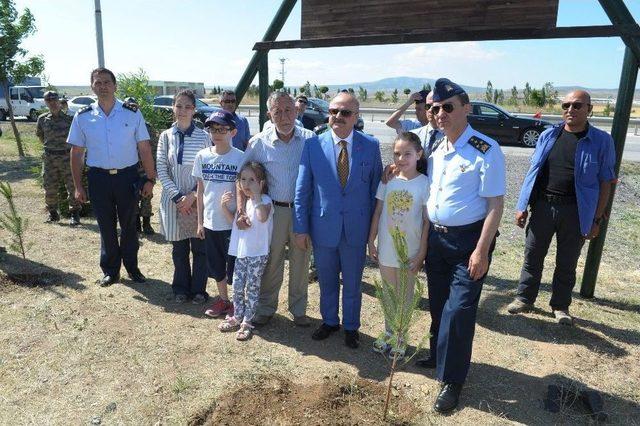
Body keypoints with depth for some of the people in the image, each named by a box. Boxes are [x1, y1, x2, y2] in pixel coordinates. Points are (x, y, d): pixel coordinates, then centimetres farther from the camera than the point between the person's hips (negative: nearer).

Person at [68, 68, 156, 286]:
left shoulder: (132, 113, -2)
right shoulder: (83, 116, 2)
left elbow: (144, 148, -2)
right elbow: (77, 153, 5)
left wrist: (150, 179, -6)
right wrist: (78, 186, 1)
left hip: (127, 176, -1)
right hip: (98, 178, 1)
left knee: (129, 225, 12)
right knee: (106, 226, 11)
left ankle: (131, 266, 29)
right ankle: (110, 270, 28)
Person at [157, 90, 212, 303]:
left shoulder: (203, 136, -3)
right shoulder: (166, 136, 2)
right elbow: (161, 170, 1)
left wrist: (193, 195, -11)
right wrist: (177, 196, -8)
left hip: (198, 200, -1)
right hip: (174, 200, 1)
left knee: (199, 247, 6)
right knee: (179, 248, 11)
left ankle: (198, 289, 22)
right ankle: (181, 288, 27)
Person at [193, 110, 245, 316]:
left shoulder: (240, 158, -10)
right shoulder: (202, 156, 0)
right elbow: (200, 190, 6)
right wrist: (200, 221, 8)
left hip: (233, 222, -4)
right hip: (210, 222, 4)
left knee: (234, 265, 7)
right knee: (216, 265, 17)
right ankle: (223, 299, 37)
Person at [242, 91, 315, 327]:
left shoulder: (310, 139, -6)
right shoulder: (259, 143, -4)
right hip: (273, 210, 0)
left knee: (301, 262, 13)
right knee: (271, 262, 12)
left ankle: (298, 309, 31)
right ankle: (266, 307, 31)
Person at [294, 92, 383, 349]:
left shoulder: (371, 146, -5)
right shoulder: (313, 145, -6)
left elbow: (376, 188, 1)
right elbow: (302, 190, -3)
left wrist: (375, 227, 0)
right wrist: (300, 228, -4)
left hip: (357, 228, 0)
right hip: (323, 227, 1)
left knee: (352, 282, 16)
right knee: (327, 281, 18)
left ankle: (350, 326, 37)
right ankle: (329, 321, 42)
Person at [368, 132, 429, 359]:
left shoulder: (425, 183, -11)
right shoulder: (388, 181, -2)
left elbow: (427, 221, -9)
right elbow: (378, 212, 4)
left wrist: (422, 253, -11)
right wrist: (371, 241, 3)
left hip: (410, 253, -3)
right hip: (386, 249, 3)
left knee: (405, 296, 13)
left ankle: (401, 338, 28)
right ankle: (389, 333, 35)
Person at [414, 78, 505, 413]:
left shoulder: (486, 151, -16)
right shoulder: (435, 148, 6)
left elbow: (495, 204, -17)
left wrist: (481, 251, -20)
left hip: (468, 241, -6)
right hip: (435, 237, 7)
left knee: (459, 310, -2)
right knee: (437, 304, 19)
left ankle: (451, 380, 18)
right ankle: (438, 356, 43)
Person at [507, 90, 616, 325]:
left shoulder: (602, 141, -4)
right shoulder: (548, 135, 3)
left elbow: (605, 182, -2)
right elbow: (533, 172, 7)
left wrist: (597, 219, -5)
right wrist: (522, 206, 4)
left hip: (576, 211, -2)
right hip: (543, 206, 2)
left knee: (566, 263, 12)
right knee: (532, 257, 11)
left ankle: (560, 305, 29)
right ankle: (525, 298, 28)